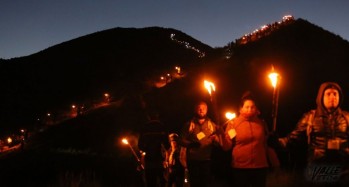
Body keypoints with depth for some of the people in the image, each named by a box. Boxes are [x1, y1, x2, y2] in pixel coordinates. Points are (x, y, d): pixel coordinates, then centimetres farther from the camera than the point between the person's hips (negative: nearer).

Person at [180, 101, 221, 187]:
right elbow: (182, 140, 4)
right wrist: (191, 144, -15)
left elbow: (218, 142, 9)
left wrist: (215, 139, -13)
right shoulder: (189, 124, 9)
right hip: (193, 160, -1)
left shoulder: (212, 125, 13)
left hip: (207, 160, 1)